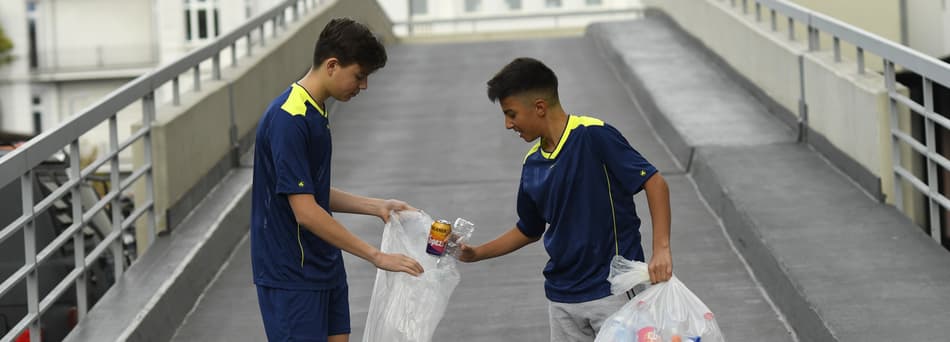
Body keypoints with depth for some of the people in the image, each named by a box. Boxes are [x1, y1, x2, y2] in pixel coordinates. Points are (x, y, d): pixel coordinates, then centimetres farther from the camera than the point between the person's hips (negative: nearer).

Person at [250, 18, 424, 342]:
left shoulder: (317, 114, 10)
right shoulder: (288, 120, -21)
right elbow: (305, 211, -25)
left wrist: (377, 206, 7)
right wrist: (377, 256, -23)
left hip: (324, 270, 9)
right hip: (292, 277, -9)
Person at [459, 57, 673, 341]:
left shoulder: (594, 136, -14)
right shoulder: (533, 164, 8)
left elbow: (654, 182, -15)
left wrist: (661, 250, -23)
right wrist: (475, 254, 15)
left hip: (613, 290, -7)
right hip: (562, 296, 7)